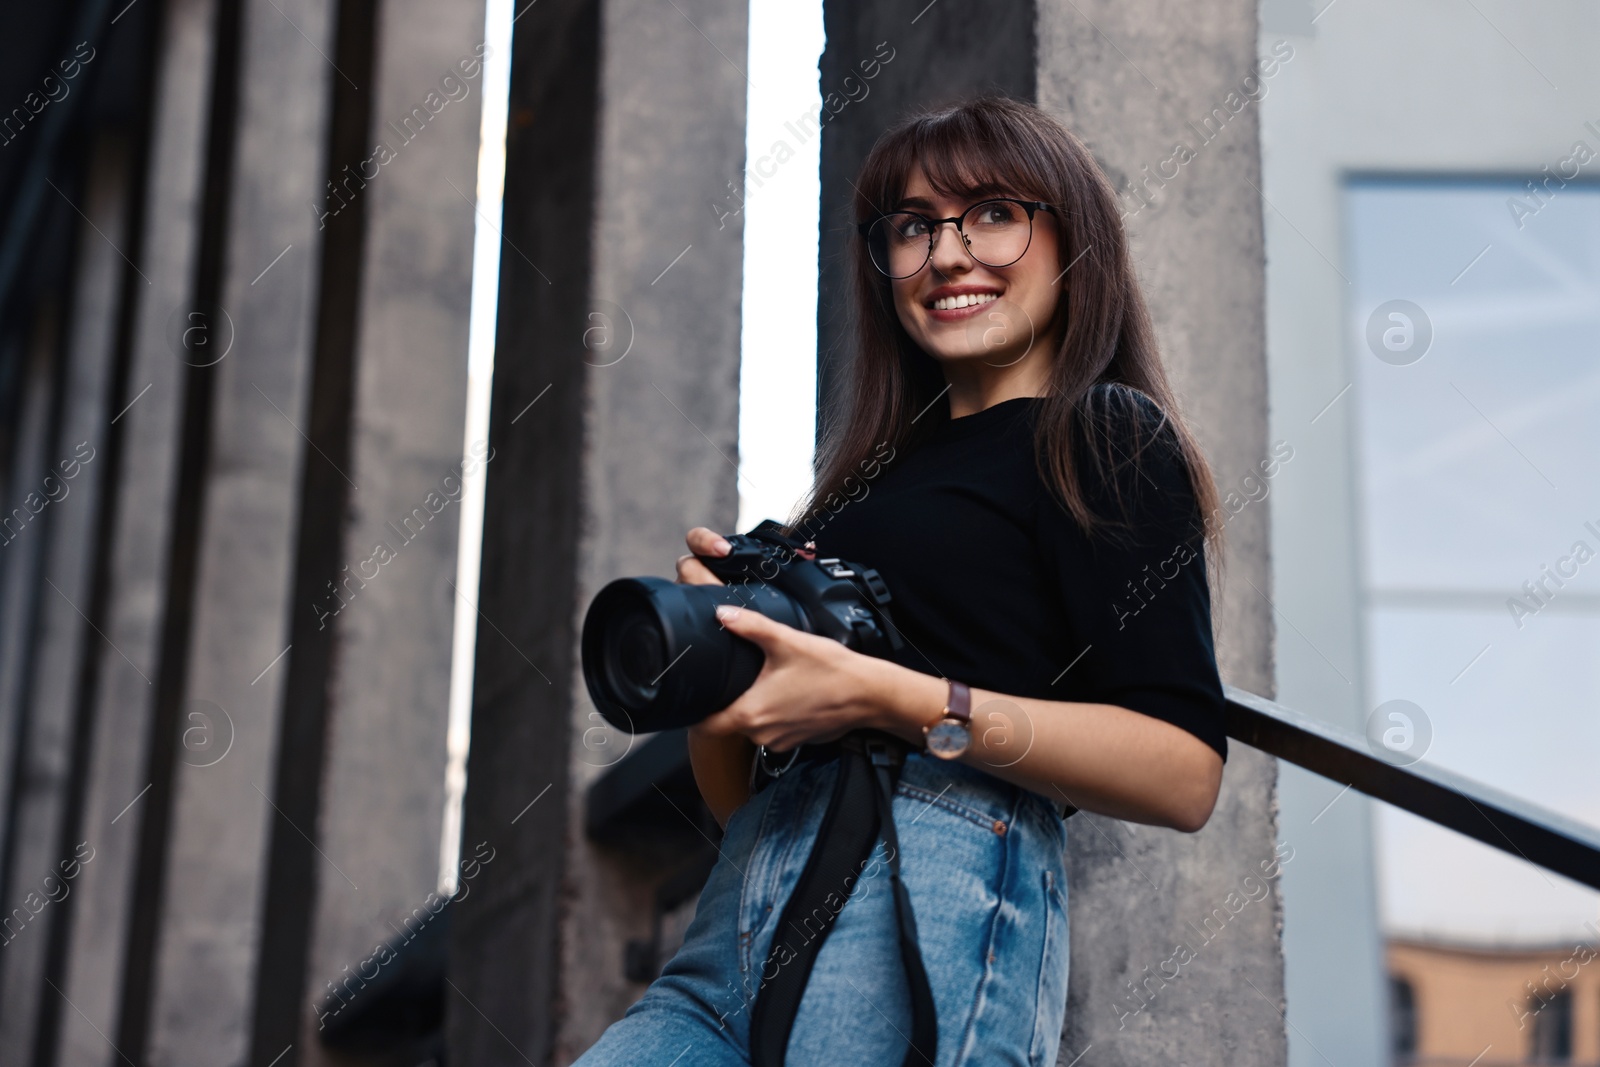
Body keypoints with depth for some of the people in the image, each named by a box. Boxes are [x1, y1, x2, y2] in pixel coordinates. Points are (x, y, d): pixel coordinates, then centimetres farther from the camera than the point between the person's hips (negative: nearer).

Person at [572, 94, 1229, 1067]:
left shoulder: (1106, 437, 6)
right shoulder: (876, 471, 24)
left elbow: (1184, 775, -8)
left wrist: (892, 700, -14)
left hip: (934, 893, -6)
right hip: (738, 923, 6)